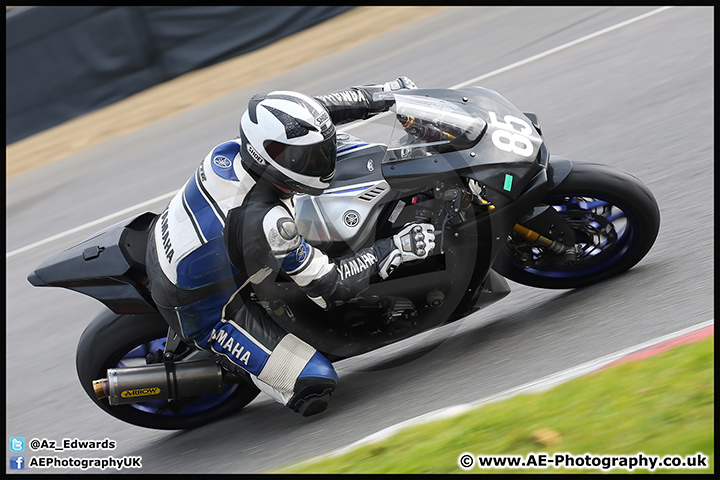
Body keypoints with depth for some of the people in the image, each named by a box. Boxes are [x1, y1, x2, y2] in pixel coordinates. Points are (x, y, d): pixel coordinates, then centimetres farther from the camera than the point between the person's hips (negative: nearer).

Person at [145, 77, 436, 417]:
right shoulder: (265, 223, -39)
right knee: (316, 385, -14)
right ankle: (227, 363, 9)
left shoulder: (230, 152, -19)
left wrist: (384, 95, -4)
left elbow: (315, 110, -3)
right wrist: (393, 250, -23)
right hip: (202, 311, -8)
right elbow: (327, 287, -26)